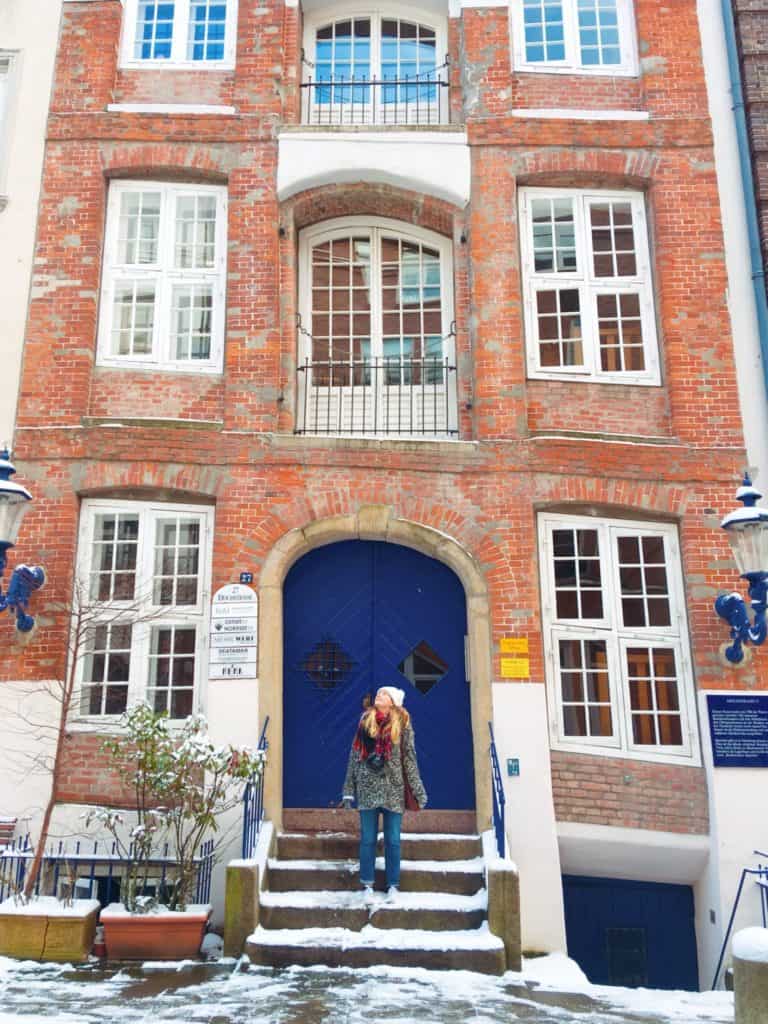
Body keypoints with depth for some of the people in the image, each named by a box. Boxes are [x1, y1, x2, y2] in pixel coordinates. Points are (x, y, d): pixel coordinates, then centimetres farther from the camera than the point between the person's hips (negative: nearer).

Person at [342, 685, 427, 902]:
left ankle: (393, 885, 18)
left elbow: (409, 757, 2)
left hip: (393, 788, -1)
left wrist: (418, 790, -1)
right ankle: (367, 885, 18)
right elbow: (354, 755, 7)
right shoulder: (365, 719, 6)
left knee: (393, 840, 5)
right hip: (367, 786, 1)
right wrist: (349, 788, 4)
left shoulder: (402, 722, 2)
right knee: (368, 839, 6)